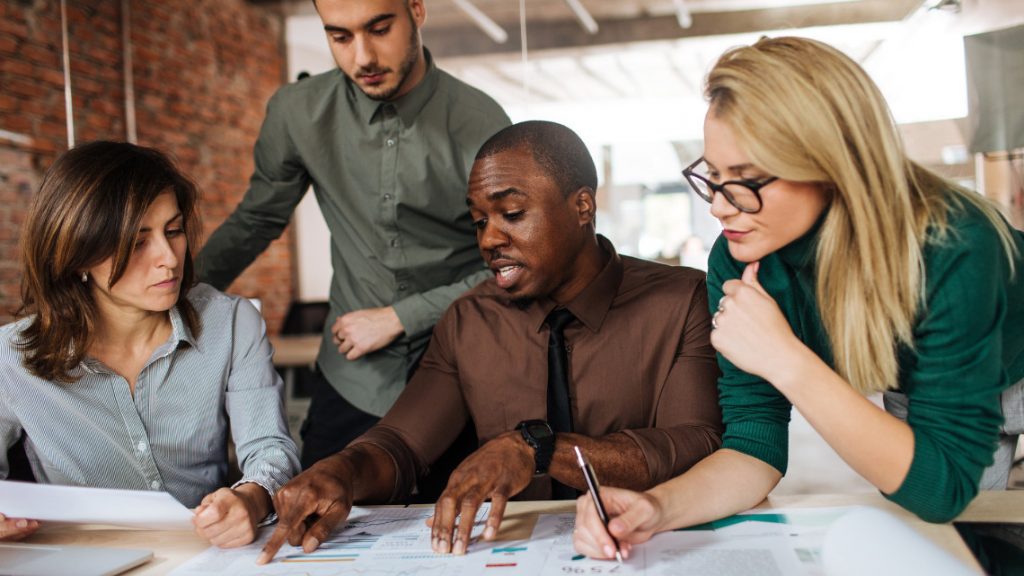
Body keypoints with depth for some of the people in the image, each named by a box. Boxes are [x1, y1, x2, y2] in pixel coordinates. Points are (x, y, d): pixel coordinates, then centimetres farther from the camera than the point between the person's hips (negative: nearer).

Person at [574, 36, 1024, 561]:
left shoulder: (953, 249, -40)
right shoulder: (738, 262, -25)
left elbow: (942, 487, -38)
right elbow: (755, 441, -21)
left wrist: (786, 360, -47)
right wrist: (657, 508, -41)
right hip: (915, 396, 4)